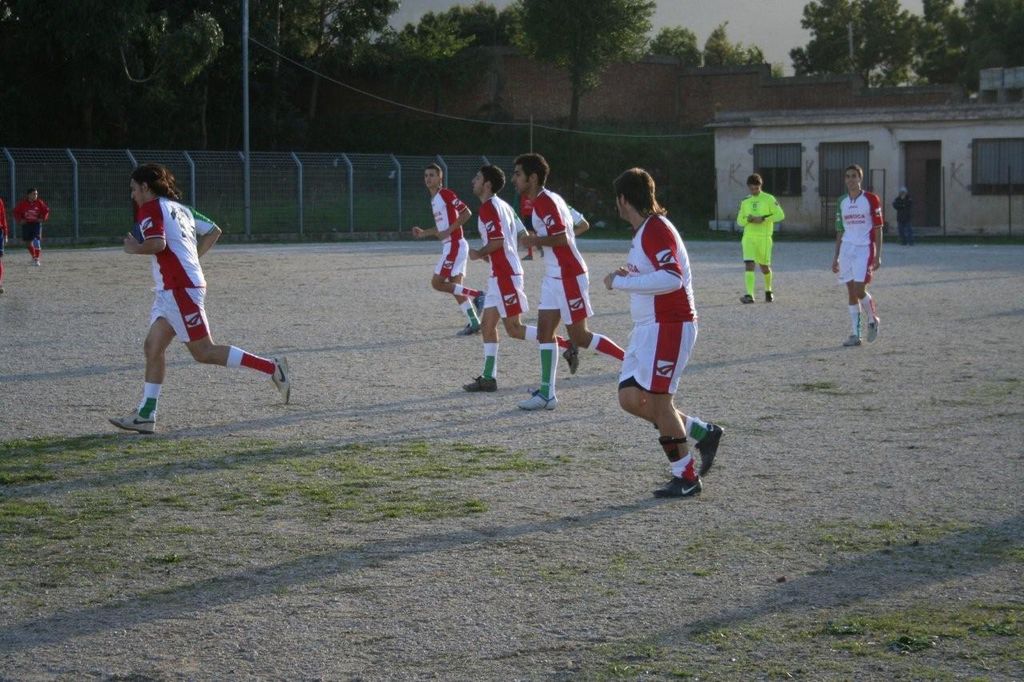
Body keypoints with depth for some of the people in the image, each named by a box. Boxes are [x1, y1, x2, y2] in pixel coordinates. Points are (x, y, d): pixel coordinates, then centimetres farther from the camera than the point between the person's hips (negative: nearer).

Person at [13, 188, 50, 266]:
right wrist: (20, 219, -8)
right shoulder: (22, 203, -6)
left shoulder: (39, 203, -6)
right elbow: (16, 212, 5)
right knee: (28, 242, 10)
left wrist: (43, 218, -8)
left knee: (36, 240, -16)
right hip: (26, 224, 2)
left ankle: (37, 259, -13)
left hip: (36, 223, -2)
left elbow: (46, 210, 5)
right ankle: (33, 256, 36)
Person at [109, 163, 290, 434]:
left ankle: (272, 367, -7)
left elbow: (158, 243, -23)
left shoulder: (151, 208, -7)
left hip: (179, 289, -10)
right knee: (153, 348, 8)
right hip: (170, 291, 10)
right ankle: (146, 415, 7)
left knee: (204, 352, -7)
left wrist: (134, 248, -6)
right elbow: (214, 231, 23)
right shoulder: (179, 208, 20)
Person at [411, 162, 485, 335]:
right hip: (449, 246, 9)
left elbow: (467, 212, -19)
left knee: (437, 282, -11)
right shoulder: (434, 199, 18)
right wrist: (424, 233, 18)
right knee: (455, 287, 8)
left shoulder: (445, 194, -10)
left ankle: (477, 295, -9)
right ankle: (474, 322, 9)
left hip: (454, 245, -9)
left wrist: (449, 230, -21)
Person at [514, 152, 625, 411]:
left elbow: (562, 239, -25)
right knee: (544, 332, 6)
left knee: (579, 336, -4)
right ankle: (547, 393, 6)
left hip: (568, 276, -10)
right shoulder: (546, 200, 13)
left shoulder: (545, 202, -18)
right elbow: (580, 224, 19)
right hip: (554, 276, 10)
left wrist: (535, 240, -12)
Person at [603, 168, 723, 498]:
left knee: (657, 400, -7)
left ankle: (686, 477, 4)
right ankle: (704, 432, 16)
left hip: (668, 325, -10)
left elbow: (672, 278, -29)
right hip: (647, 327, 10)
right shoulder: (644, 231, 16)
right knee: (630, 398, 6)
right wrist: (630, 275, 9)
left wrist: (621, 282, -23)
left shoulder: (656, 229, -17)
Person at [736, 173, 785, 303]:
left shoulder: (768, 199, 0)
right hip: (748, 237, 2)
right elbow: (739, 221, 15)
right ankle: (749, 295, -19)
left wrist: (763, 218, -16)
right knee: (749, 265, -13)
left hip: (764, 237, -2)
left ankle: (768, 290, 33)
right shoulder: (745, 201, 12)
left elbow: (780, 215, -7)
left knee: (764, 267, 7)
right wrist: (748, 219, -7)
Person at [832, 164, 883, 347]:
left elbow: (878, 229, -2)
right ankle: (855, 334, 6)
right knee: (851, 292, 3)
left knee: (859, 290, -14)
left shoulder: (871, 199, -2)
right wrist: (836, 257, 13)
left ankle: (873, 318, 14)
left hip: (864, 249, -5)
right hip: (847, 249, 5)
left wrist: (877, 255, -8)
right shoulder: (842, 202, 11)